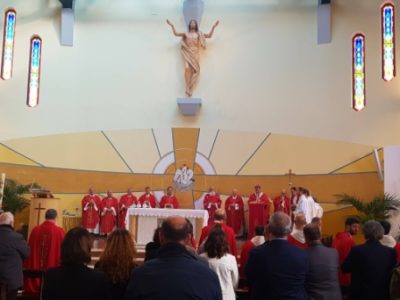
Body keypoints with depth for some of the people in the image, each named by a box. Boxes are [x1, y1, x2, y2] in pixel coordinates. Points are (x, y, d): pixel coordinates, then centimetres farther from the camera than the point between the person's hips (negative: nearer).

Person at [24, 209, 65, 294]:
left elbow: (29, 250, 7)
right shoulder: (60, 231, -10)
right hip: (53, 270, -4)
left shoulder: (35, 230, 1)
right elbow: (63, 251, -5)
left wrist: (27, 268, 18)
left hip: (34, 269, 4)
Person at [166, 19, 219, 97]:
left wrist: (214, 27, 12)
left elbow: (209, 36, 15)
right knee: (188, 68, -23)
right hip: (188, 54, -1)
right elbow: (176, 34, 15)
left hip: (195, 54, 1)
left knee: (195, 70, -13)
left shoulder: (199, 34, 16)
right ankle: (188, 88, -24)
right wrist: (172, 25, 9)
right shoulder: (186, 33, 16)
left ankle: (190, 89, -11)